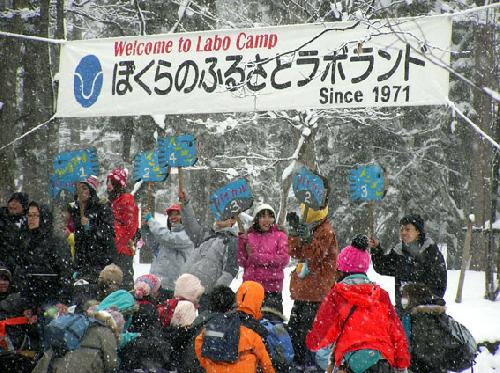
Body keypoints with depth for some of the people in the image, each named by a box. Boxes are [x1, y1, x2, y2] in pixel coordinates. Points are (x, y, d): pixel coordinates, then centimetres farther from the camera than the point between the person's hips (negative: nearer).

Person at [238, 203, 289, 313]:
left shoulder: (280, 236, 5)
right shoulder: (248, 237, 10)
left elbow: (284, 258, -8)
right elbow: (242, 262, 7)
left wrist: (257, 257, -11)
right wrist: (242, 242, -7)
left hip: (272, 288, -2)